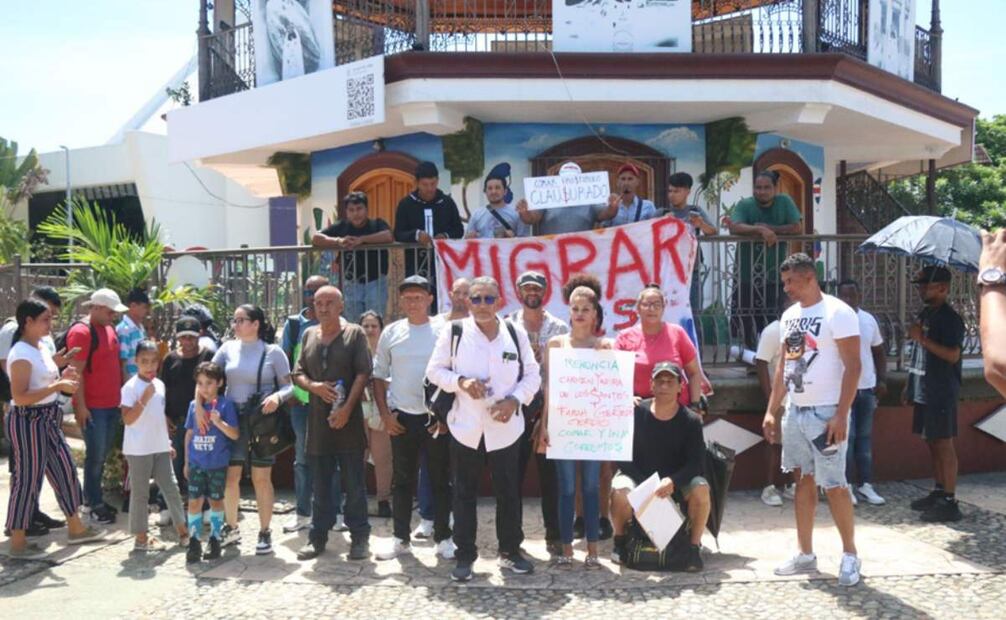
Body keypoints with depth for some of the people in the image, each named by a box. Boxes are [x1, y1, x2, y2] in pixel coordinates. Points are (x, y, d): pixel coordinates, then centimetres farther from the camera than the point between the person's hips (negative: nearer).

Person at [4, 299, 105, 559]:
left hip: (47, 420, 10)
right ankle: (17, 542, 11)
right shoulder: (21, 354, -18)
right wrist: (58, 386, -25)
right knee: (27, 479, -1)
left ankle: (75, 528, 26)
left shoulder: (42, 347, 11)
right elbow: (20, 397, -25)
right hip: (27, 421, -10)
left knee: (65, 470, 14)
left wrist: (63, 378, 4)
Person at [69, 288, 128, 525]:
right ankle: (95, 504, 9)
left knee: (103, 455, 14)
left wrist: (122, 395, 17)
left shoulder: (110, 329, 13)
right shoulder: (81, 332, -13)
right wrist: (80, 405, -18)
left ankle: (92, 498, 25)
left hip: (112, 403, 8)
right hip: (92, 406, -8)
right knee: (96, 456, -1)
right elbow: (76, 371, -16)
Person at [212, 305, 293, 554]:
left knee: (261, 478, 2)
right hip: (232, 419, 3)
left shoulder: (273, 351, -3)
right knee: (229, 476, 7)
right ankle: (231, 528, 26)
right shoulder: (228, 348, 4)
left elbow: (289, 386, -1)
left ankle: (265, 532, 15)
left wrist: (277, 397, -22)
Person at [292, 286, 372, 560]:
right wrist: (314, 386, -10)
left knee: (354, 483, 1)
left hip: (348, 418, -4)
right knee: (320, 483, 11)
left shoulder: (354, 334, -1)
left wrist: (347, 407, -16)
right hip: (318, 418, 4)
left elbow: (363, 373, -7)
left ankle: (359, 537, 10)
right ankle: (318, 537, 20)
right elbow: (298, 373, 12)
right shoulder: (309, 335, 12)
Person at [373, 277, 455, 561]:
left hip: (436, 418, -2)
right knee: (402, 481, 10)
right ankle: (401, 539, 22)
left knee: (440, 480, 5)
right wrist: (384, 413, 2)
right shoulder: (391, 333, 4)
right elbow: (379, 376, 10)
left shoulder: (443, 331, -3)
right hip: (401, 418, 2)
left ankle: (443, 538, 17)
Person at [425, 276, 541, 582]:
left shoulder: (516, 333, 0)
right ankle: (465, 555, 19)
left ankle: (510, 551, 26)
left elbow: (532, 374, 4)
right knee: (465, 493, 8)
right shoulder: (453, 332, -4)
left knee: (508, 491, 10)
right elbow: (434, 370, 1)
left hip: (505, 427, 1)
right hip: (465, 426, -1)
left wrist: (515, 400, -12)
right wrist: (460, 382, -17)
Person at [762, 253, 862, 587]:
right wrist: (771, 410, 11)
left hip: (825, 412, -7)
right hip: (795, 411, 7)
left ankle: (850, 555, 13)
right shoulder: (790, 315, 11)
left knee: (833, 485, -3)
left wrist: (841, 415, -21)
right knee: (803, 481, 11)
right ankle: (806, 554, 20)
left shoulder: (837, 312, -12)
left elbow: (853, 367, -15)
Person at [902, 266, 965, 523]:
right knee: (931, 443, 14)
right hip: (923, 392, 9)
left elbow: (952, 354, -22)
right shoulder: (924, 314, 14)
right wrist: (909, 385, 19)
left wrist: (922, 338, -23)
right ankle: (939, 492, 24)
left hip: (941, 393, -9)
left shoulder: (949, 318, -13)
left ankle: (950, 502, -1)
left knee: (943, 443, -5)